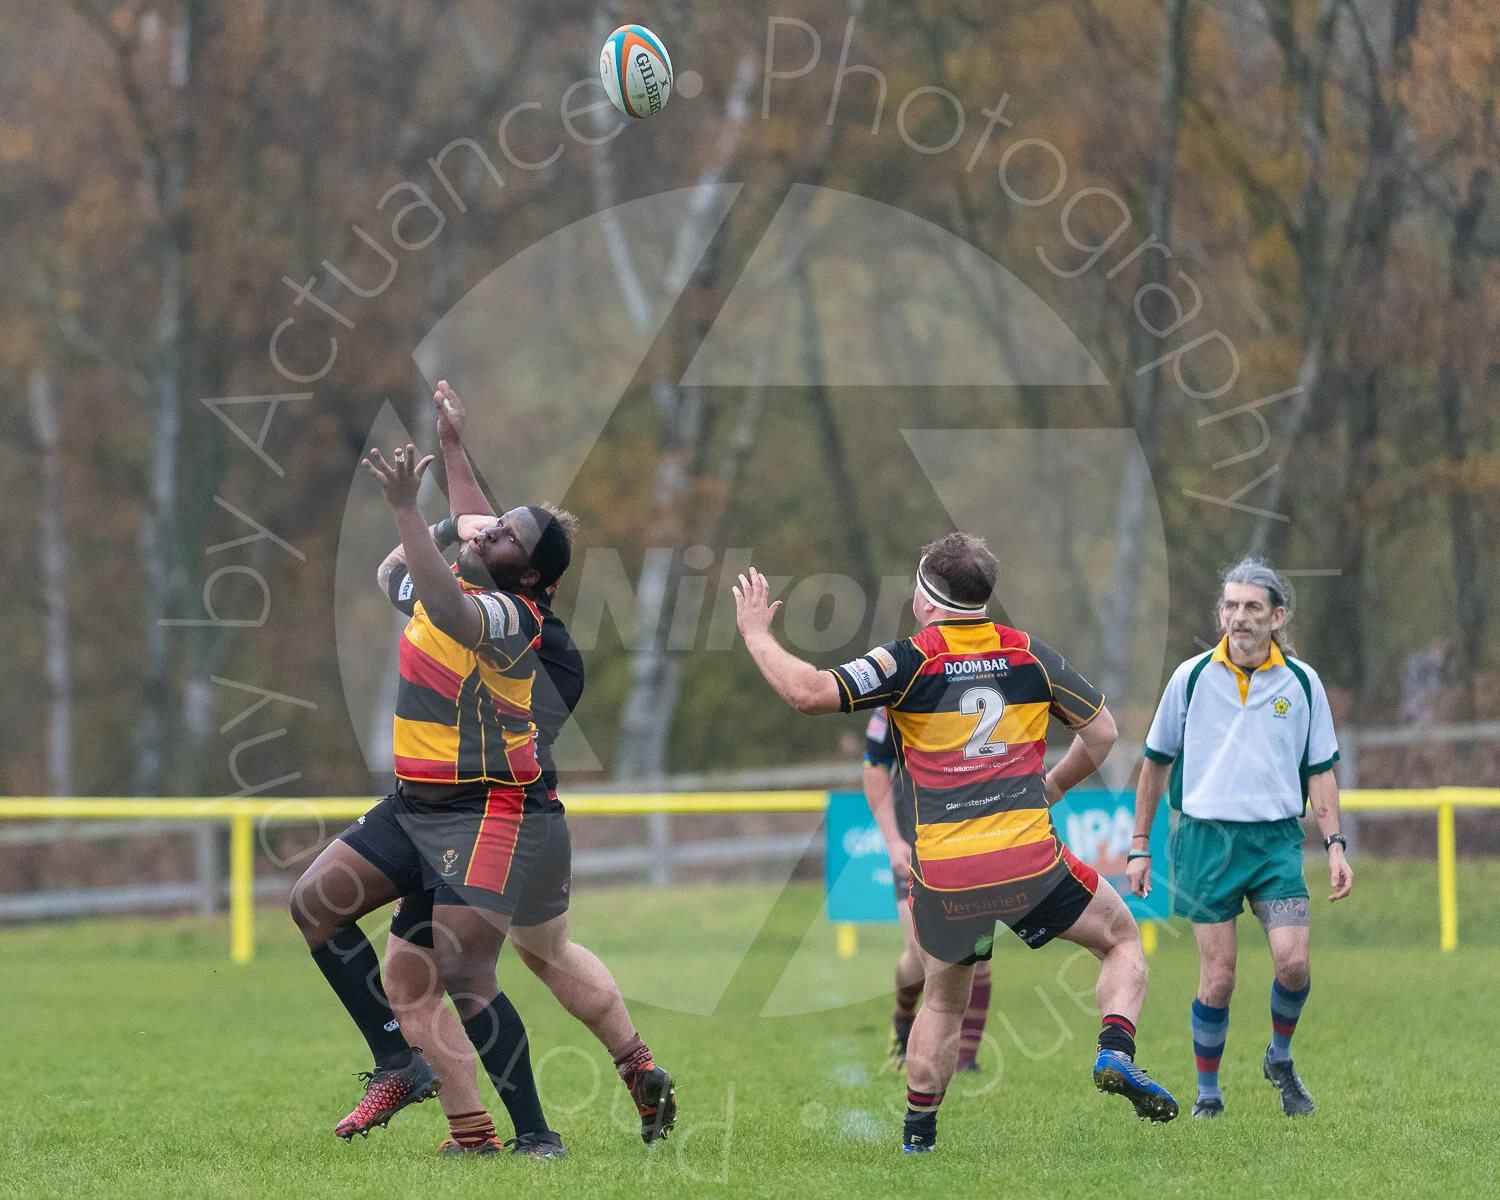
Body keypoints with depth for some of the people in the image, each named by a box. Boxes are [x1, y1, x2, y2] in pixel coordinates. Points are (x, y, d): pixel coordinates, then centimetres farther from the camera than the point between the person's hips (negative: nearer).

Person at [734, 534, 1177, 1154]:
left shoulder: (907, 661, -4)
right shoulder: (1030, 654, 6)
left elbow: (809, 692, -14)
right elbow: (1101, 730, 15)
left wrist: (756, 633, 0)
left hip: (943, 875, 0)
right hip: (1030, 859, 0)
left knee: (943, 999, 21)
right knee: (1122, 938, 20)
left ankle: (917, 1136, 21)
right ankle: (1116, 1052, -4)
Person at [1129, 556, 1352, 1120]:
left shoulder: (1301, 682, 4)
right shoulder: (1192, 677, 2)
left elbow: (1319, 772, 10)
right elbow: (1156, 762, 11)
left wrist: (1335, 846, 0)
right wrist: (1139, 847, 10)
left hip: (1276, 839, 1)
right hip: (1205, 837, -1)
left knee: (1293, 961, -15)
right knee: (1217, 979, -4)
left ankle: (1280, 1059, 13)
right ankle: (1208, 1093, 14)